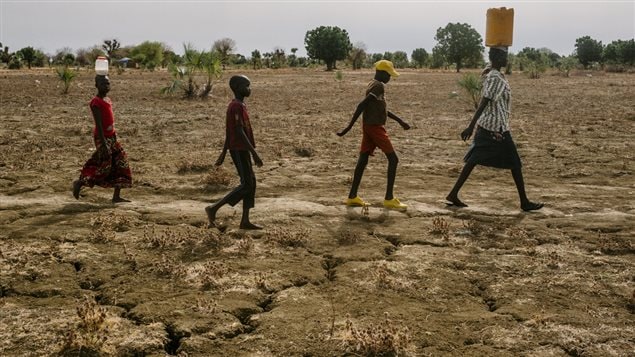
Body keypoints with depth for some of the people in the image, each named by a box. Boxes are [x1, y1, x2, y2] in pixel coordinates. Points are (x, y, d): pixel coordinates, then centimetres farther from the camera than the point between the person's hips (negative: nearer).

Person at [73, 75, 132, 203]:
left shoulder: (108, 100, 12)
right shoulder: (96, 102, -15)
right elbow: (98, 124, -20)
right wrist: (103, 144, -24)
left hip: (111, 136, 9)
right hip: (102, 137, -9)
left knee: (121, 163, 5)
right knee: (104, 166, -5)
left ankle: (116, 196, 8)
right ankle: (79, 183, 15)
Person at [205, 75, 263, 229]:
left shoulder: (238, 106, 14)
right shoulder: (236, 107, -17)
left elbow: (229, 131, 17)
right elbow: (239, 131, -23)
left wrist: (224, 153, 20)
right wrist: (254, 153, -23)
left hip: (241, 150, 10)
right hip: (239, 151, -10)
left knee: (251, 182, 8)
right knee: (246, 184, -8)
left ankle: (245, 220, 10)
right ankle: (213, 208, -5)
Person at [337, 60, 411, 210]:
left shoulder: (374, 85, 16)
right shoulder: (378, 86, -15)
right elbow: (361, 106, -23)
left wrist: (400, 121, 27)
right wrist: (349, 127, -24)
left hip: (369, 127, 10)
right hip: (375, 128, -10)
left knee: (363, 160, 10)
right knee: (393, 159, -3)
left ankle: (352, 197, 12)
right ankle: (389, 199, -3)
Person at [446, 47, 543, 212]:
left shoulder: (490, 75, 10)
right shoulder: (496, 78, -18)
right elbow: (483, 103, -23)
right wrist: (471, 127, -26)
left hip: (485, 126, 9)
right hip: (497, 128, -9)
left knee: (473, 160, 8)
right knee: (515, 164, 1)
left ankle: (453, 195, 7)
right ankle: (525, 202, 10)